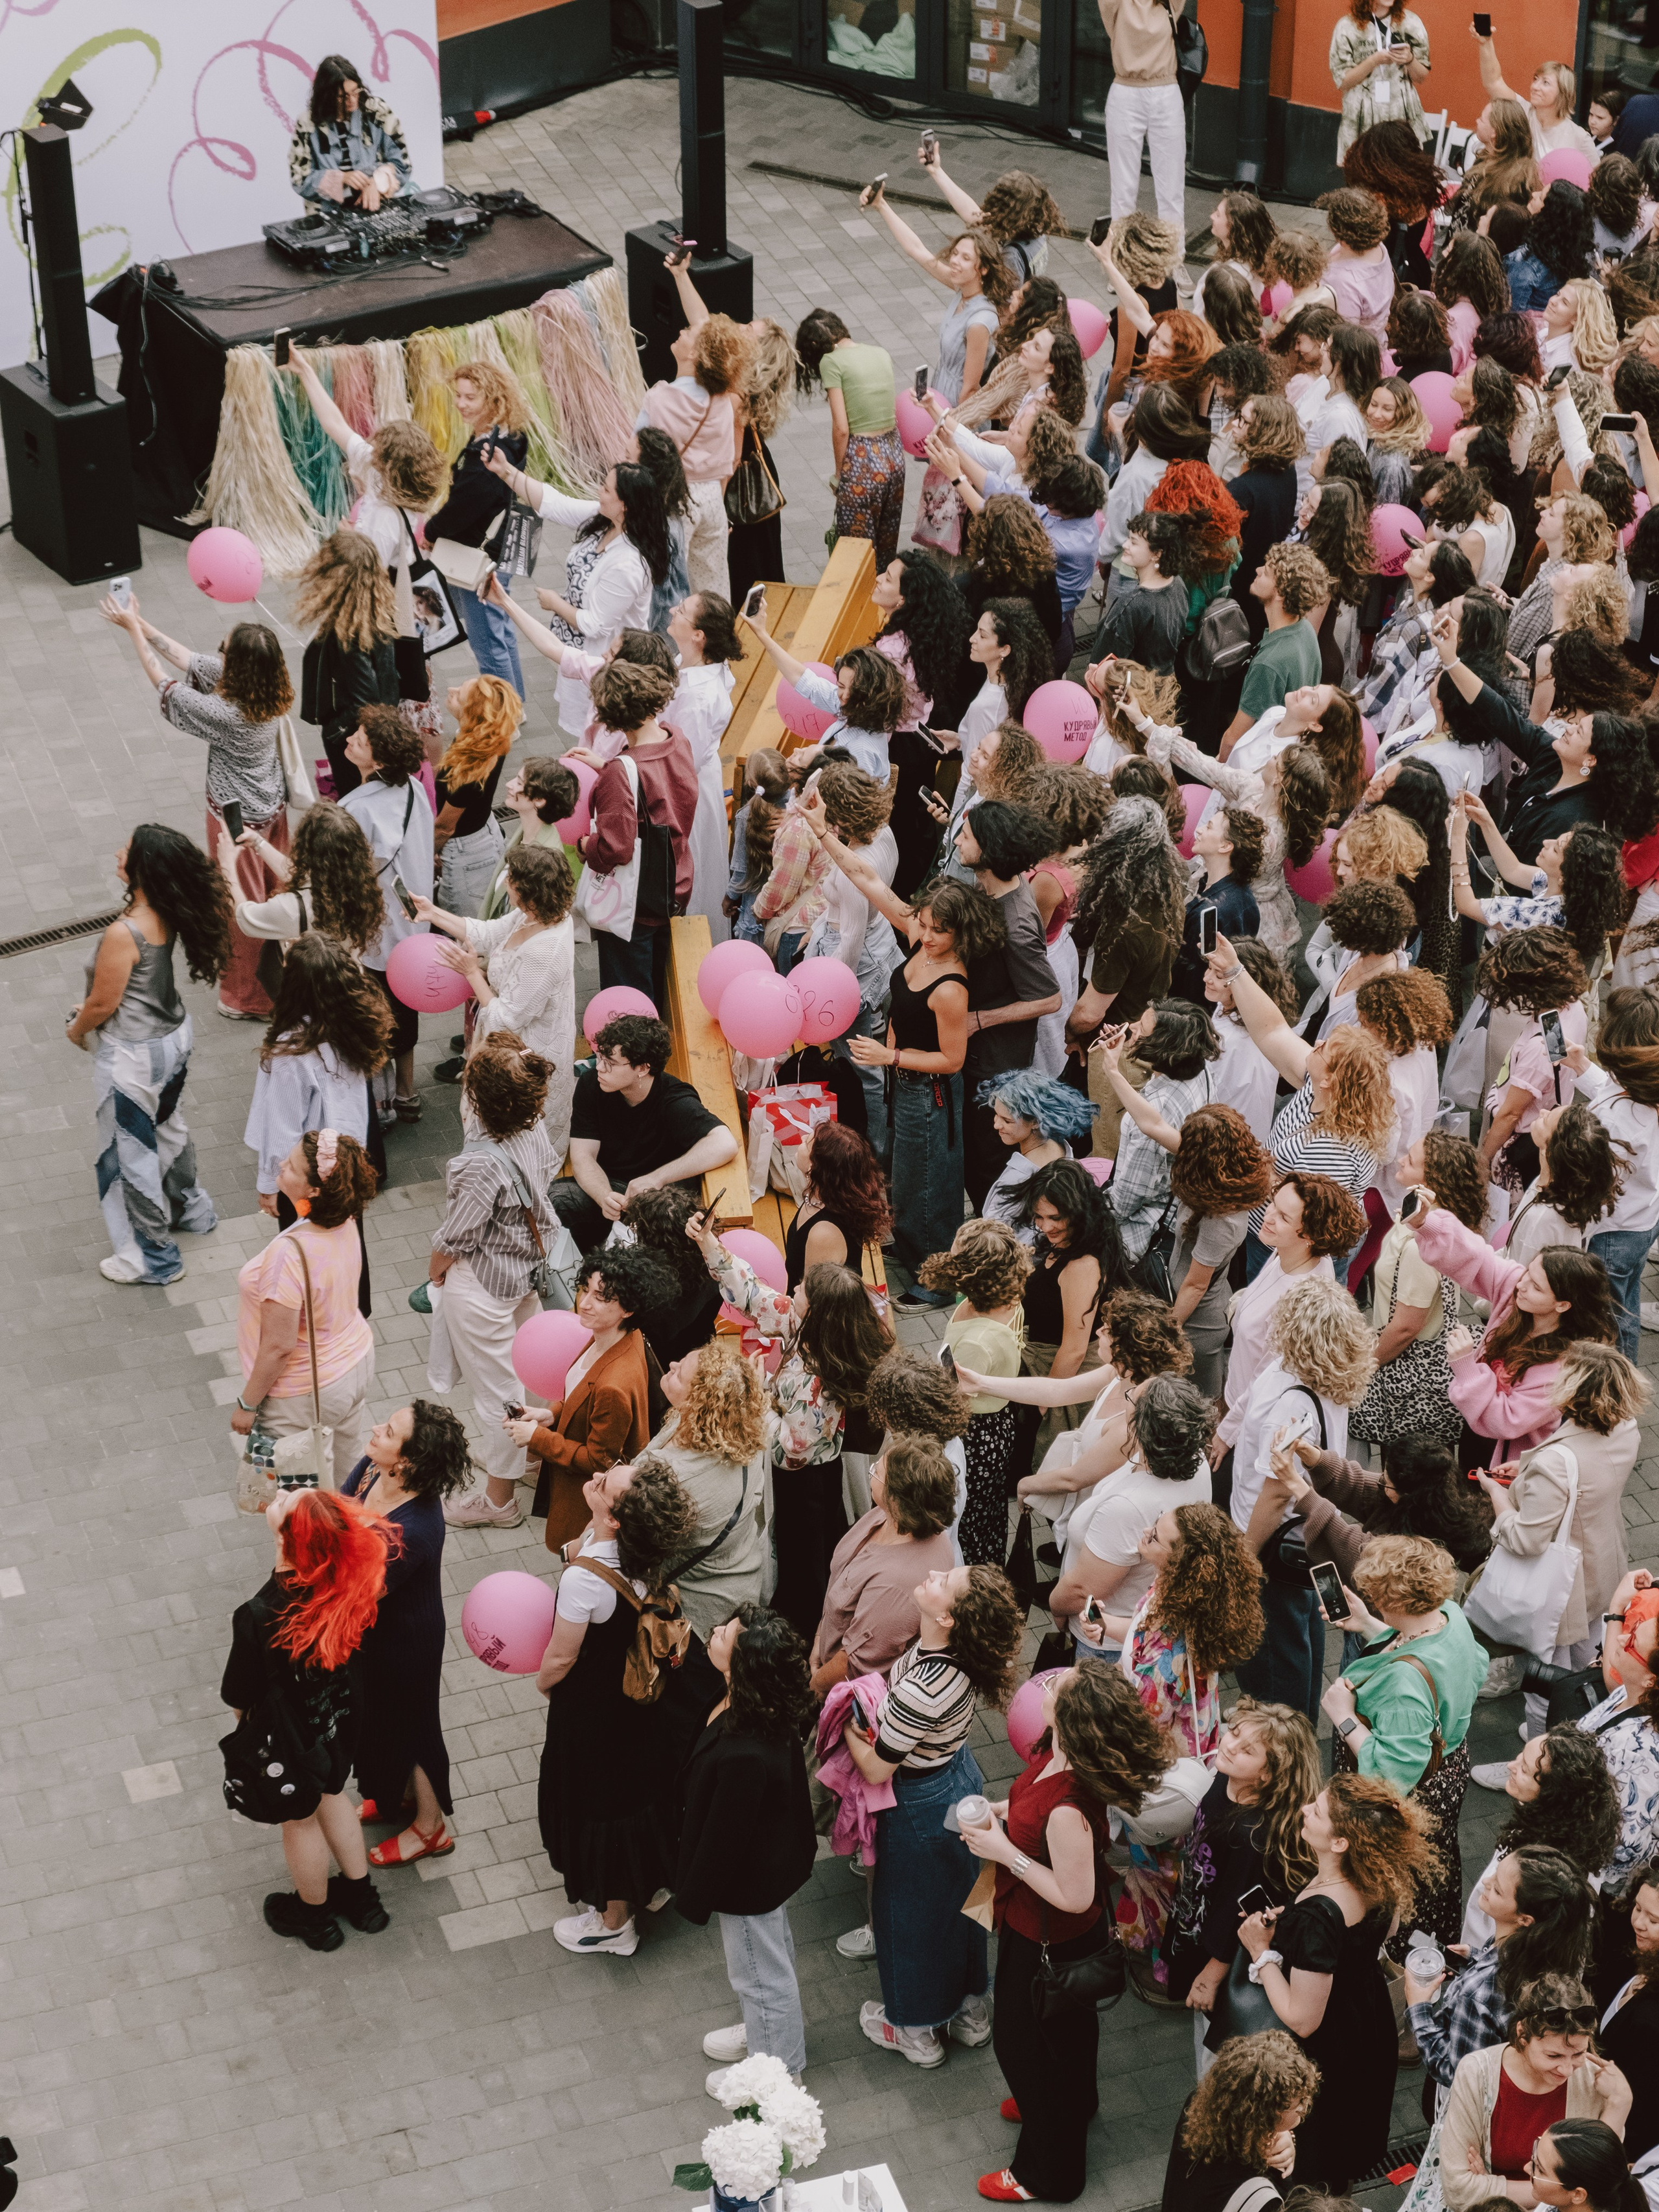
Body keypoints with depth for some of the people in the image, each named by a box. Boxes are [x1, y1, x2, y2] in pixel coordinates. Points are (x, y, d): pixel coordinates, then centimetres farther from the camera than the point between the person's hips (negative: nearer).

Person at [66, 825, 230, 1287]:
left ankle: (153, 1257, 26)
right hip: (174, 1037, 8)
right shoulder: (171, 914, -9)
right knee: (168, 1125, 31)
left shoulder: (124, 934, -34)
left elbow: (103, 1003, -21)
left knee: (131, 1152, 11)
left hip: (132, 1057, -8)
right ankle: (190, 1209, 53)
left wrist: (76, 1029, 0)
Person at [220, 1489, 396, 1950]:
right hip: (339, 1717, 5)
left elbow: (239, 1695, -20)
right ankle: (361, 1897, 52)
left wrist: (241, 1712, 1)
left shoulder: (259, 1615, -40)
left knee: (300, 1820, 24)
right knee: (330, 1796, 32)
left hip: (288, 1734, -5)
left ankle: (314, 1915, 50)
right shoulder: (350, 1577, -28)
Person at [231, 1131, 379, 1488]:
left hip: (305, 1397, -8)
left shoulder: (290, 1254, -36)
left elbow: (279, 1346, -27)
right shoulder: (345, 1224, -12)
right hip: (356, 1363, 8)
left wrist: (247, 1404, -15)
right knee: (345, 1480, 26)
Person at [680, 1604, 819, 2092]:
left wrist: (694, 1899, -15)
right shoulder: (768, 1711, -19)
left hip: (748, 1881, -8)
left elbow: (723, 1837, -28)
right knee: (772, 1955, 32)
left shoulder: (743, 1757, -44)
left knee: (758, 1973, 20)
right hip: (773, 1858, 8)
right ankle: (768, 2033, 58)